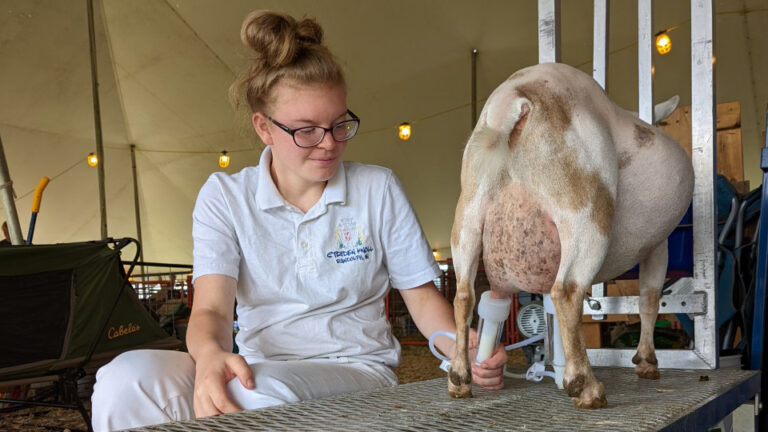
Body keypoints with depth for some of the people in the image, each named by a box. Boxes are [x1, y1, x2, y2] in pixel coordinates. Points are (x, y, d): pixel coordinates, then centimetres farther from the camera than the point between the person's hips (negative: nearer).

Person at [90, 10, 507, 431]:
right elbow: (211, 307, -9)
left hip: (356, 368, -1)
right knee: (124, 378, -30)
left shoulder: (378, 189, 3)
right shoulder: (224, 196, 3)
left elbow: (422, 295, 7)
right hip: (256, 369, 1)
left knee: (265, 394, -38)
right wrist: (209, 355, -35)